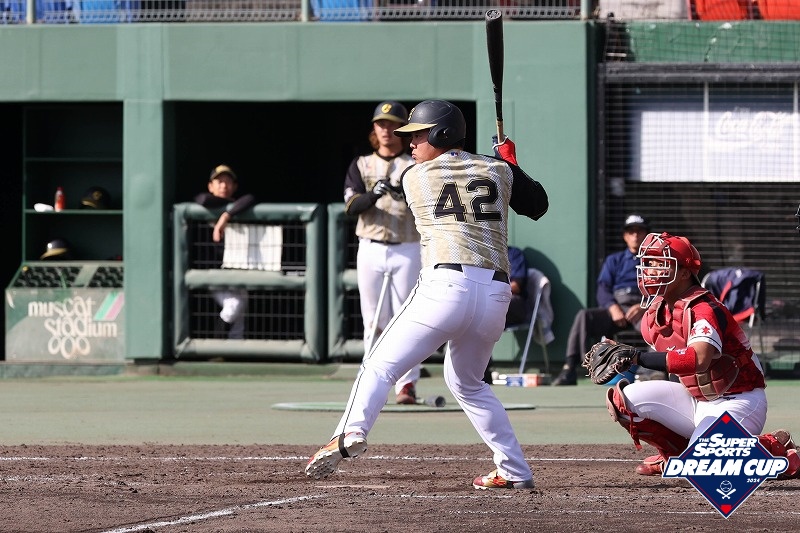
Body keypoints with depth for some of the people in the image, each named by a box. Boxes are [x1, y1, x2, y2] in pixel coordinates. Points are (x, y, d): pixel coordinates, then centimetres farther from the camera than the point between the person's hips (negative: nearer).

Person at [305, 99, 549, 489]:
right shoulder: (498, 171, 16)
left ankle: (351, 432, -27)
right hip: (495, 295, 4)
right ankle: (515, 470, 22)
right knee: (467, 382, 25)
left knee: (381, 366, -1)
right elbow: (538, 204, 29)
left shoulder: (414, 178, 11)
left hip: (445, 285, -4)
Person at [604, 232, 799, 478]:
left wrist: (639, 357, -42)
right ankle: (675, 454, 13)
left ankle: (776, 448, -3)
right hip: (694, 399, 8)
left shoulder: (704, 309, -24)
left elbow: (699, 360, -42)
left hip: (737, 401, -8)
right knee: (625, 398, -8)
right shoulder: (655, 312, 3)